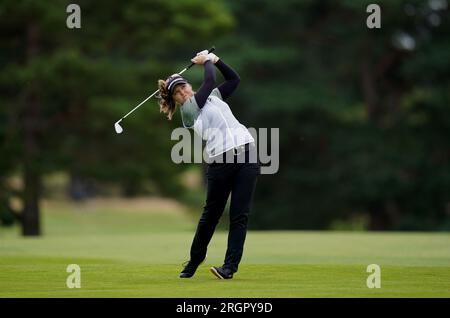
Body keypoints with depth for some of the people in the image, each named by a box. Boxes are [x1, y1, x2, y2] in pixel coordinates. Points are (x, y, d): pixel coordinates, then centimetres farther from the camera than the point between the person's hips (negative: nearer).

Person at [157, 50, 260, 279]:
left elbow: (234, 79, 27)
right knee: (211, 213, 5)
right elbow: (209, 80, -6)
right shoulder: (187, 110, 1)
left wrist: (215, 59, 18)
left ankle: (230, 267, -9)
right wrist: (206, 62, 11)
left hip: (246, 154, 4)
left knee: (240, 215, -6)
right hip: (220, 162, -4)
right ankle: (194, 261, 24)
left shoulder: (213, 96, 21)